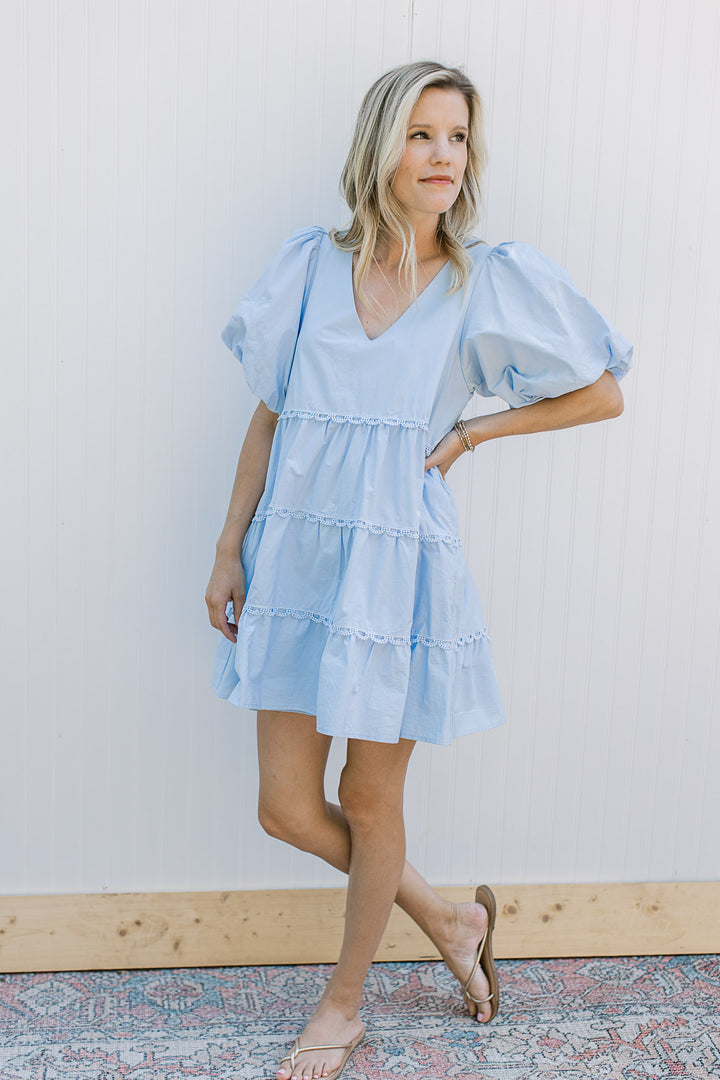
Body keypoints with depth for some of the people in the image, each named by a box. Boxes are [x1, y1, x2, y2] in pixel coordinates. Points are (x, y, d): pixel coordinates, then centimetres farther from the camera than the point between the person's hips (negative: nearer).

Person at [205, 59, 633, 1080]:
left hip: (399, 568, -3)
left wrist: (470, 430, -3)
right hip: (298, 558, 3)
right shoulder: (309, 265, 2)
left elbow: (604, 394, 4)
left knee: (368, 799, 10)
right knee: (286, 805, 5)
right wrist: (228, 553, 5)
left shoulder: (492, 281, -4)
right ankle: (447, 918, 31)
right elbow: (269, 418, 7)